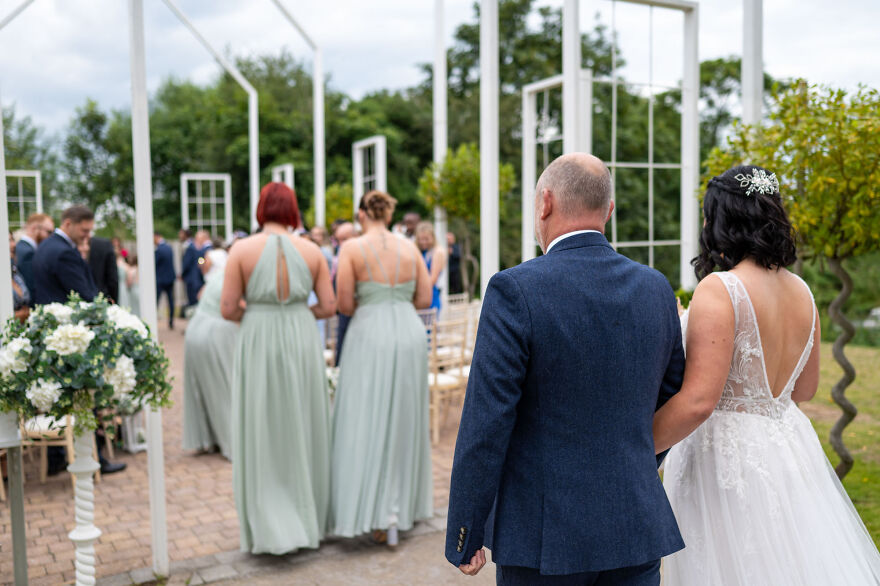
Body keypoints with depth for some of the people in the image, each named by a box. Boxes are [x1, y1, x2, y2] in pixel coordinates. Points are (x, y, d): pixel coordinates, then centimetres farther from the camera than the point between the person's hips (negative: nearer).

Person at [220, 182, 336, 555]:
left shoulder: (242, 250, -6)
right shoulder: (311, 250, -1)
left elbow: (228, 309, -7)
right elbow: (329, 306, 0)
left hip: (258, 346, -2)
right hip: (302, 344, 2)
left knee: (263, 434, 8)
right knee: (303, 429, 14)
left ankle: (271, 528, 11)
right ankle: (309, 519, 26)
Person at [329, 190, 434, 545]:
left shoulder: (352, 248, -6)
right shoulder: (409, 248, 5)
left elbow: (345, 305, -8)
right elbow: (425, 299, 5)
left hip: (370, 335, -4)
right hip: (410, 333, 4)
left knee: (369, 423, 3)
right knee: (405, 421, 15)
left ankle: (382, 514, -2)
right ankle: (406, 504, 27)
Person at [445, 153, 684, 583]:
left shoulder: (515, 290, -16)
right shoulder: (656, 289, 1)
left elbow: (486, 423, -17)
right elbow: (672, 405, 11)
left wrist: (463, 536, -7)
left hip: (544, 536, -4)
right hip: (637, 530, 4)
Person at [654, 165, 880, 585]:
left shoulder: (719, 290, -18)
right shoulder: (801, 291, 5)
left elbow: (698, 401, -24)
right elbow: (805, 389, 15)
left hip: (727, 452, -8)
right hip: (790, 447, 8)